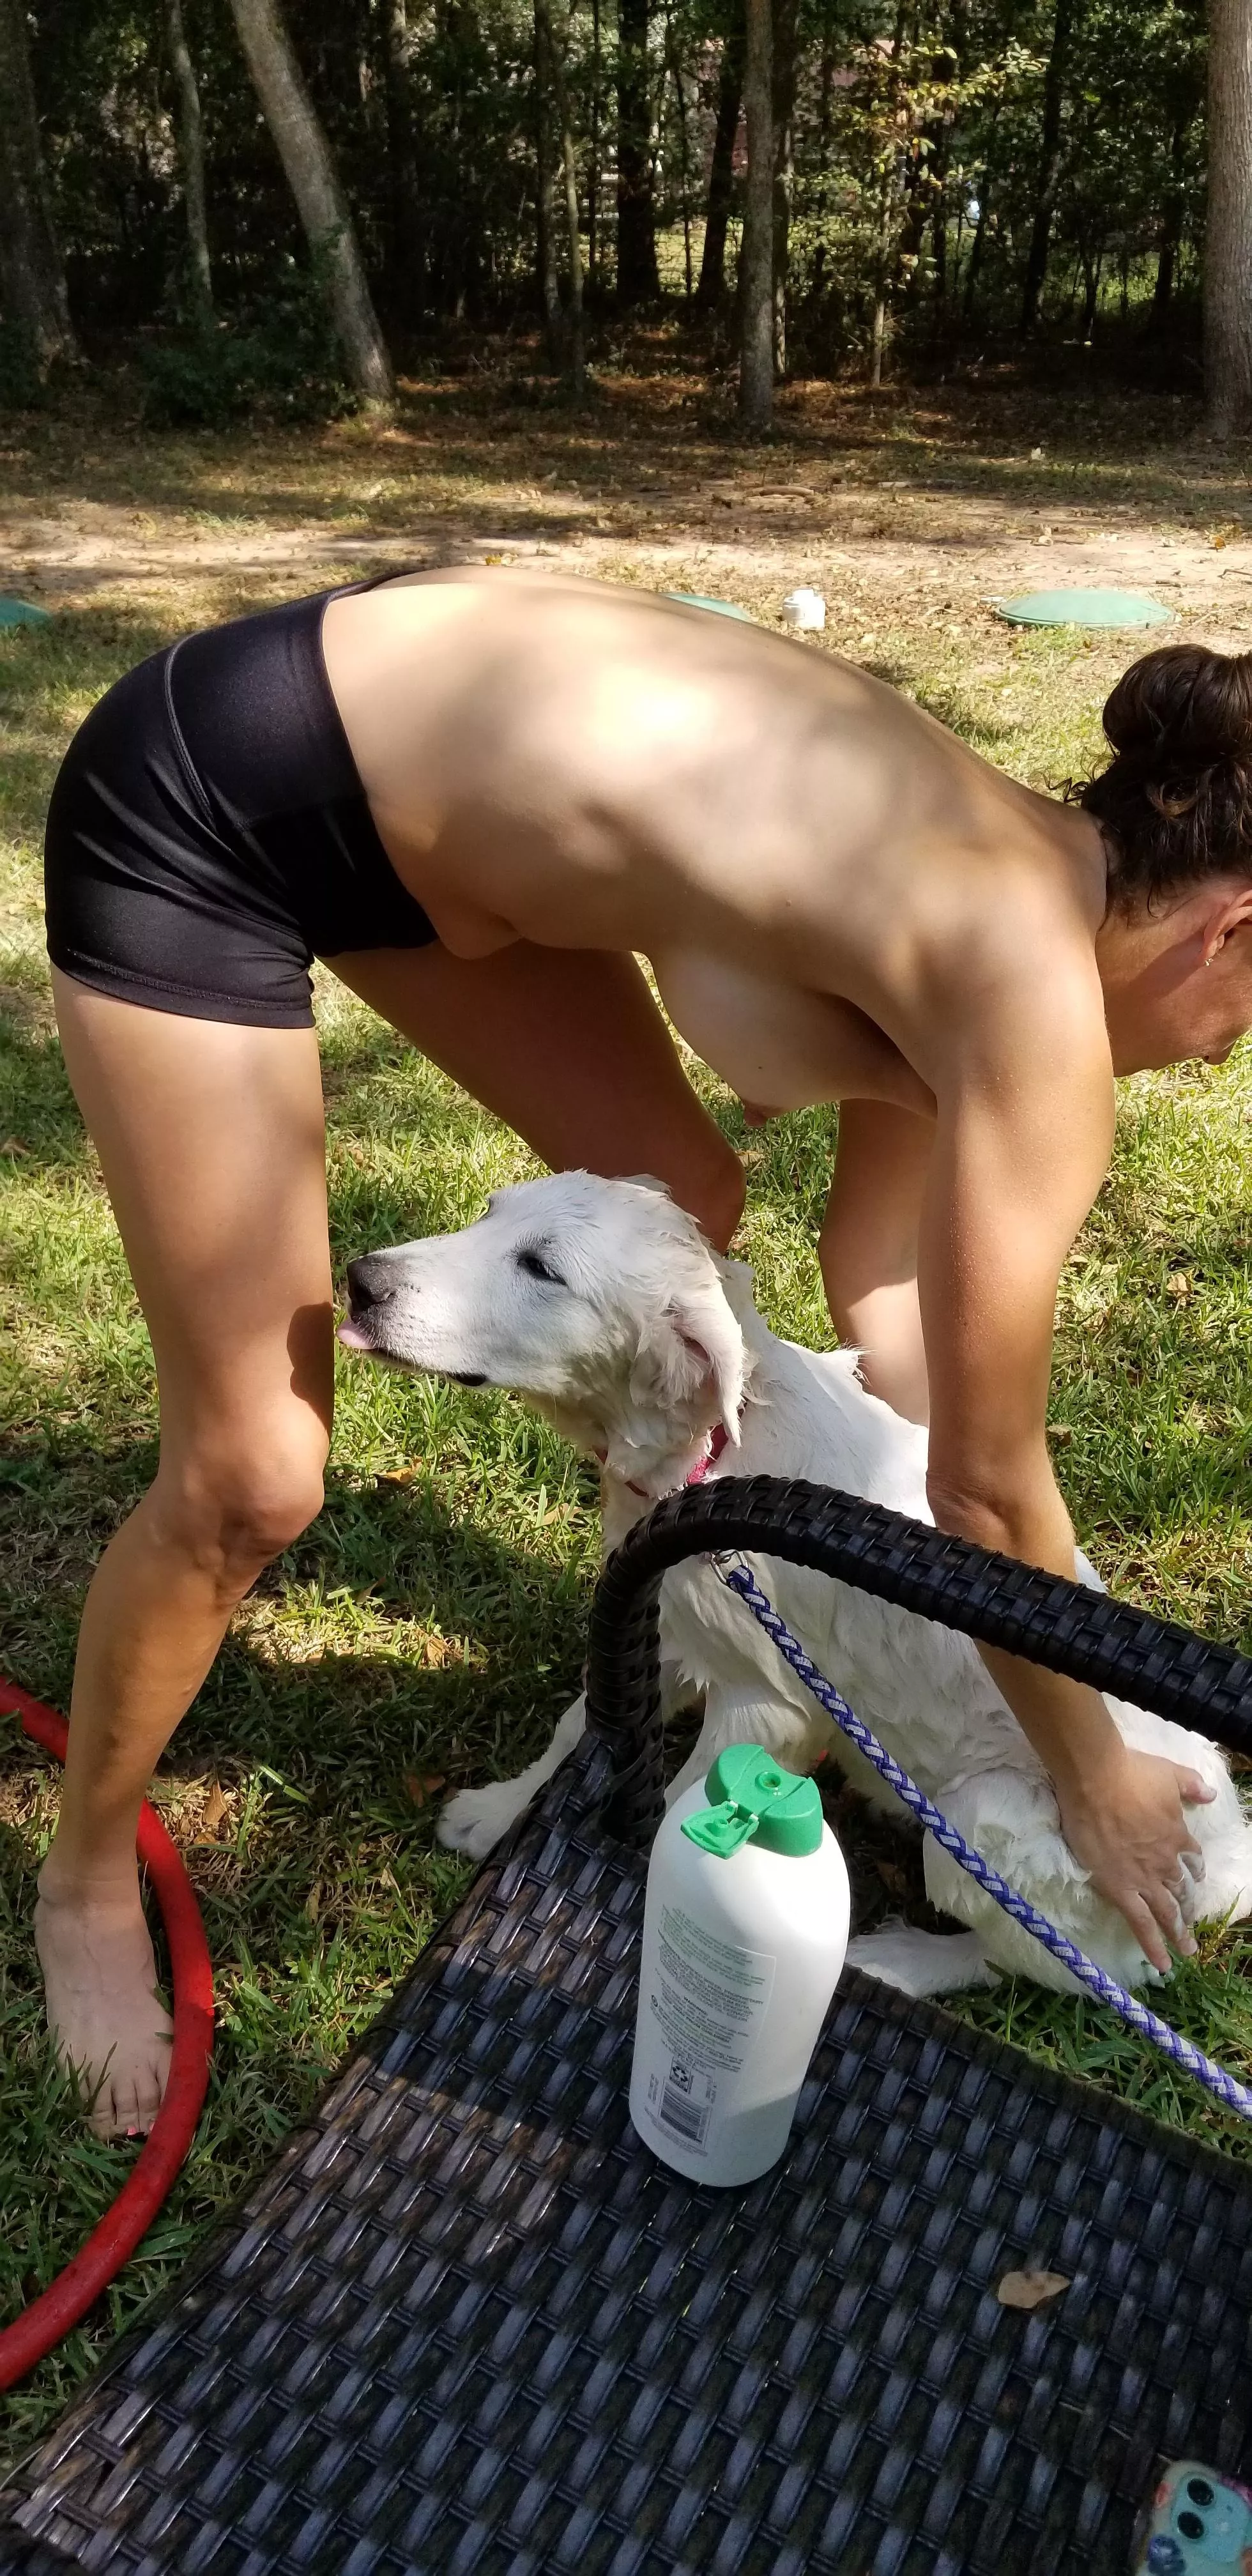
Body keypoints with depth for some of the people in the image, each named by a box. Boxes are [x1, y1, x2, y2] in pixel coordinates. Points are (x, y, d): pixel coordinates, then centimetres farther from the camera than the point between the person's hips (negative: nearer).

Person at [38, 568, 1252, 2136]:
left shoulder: (977, 912, 4)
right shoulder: (1035, 995, -21)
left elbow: (888, 1297, 12)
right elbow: (989, 1482, -13)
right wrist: (1096, 1783, 4)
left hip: (397, 773, 9)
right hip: (204, 810, -9)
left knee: (678, 1208, 15)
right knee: (254, 1478, -4)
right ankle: (86, 1886, 26)